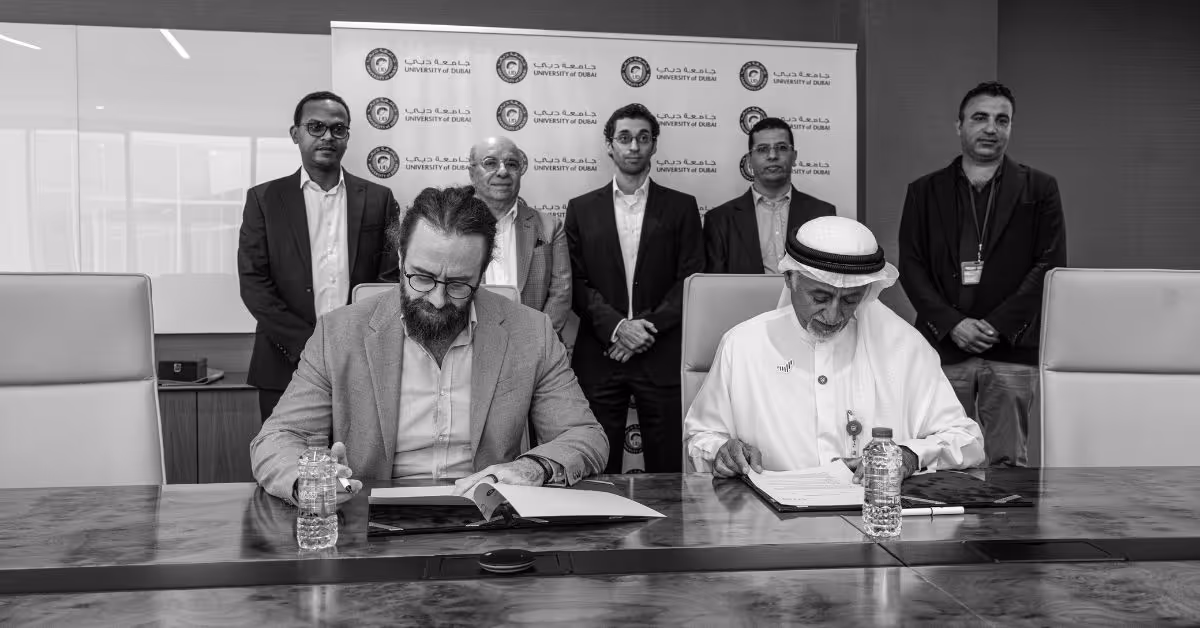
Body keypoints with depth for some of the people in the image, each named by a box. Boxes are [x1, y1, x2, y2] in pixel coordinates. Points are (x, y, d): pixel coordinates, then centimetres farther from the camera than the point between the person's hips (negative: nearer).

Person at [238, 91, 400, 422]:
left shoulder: (378, 199, 7)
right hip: (286, 365, 0)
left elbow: (391, 276, 3)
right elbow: (252, 282, -1)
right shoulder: (264, 199, 5)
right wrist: (305, 343, -11)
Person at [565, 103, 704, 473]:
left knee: (667, 469, 2)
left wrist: (648, 326, -10)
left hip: (662, 358, 0)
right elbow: (577, 283, 4)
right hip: (598, 356, 1)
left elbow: (691, 280, 2)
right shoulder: (582, 209, 10)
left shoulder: (681, 207, 9)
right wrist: (616, 326, -11)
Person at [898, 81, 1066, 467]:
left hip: (1012, 350, 0)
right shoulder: (924, 191, 13)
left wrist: (999, 325, -8)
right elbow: (910, 266, 5)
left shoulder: (1039, 189, 10)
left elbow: (1050, 263, 2)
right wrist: (952, 324, -8)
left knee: (1008, 461, -1)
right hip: (944, 348, 1)